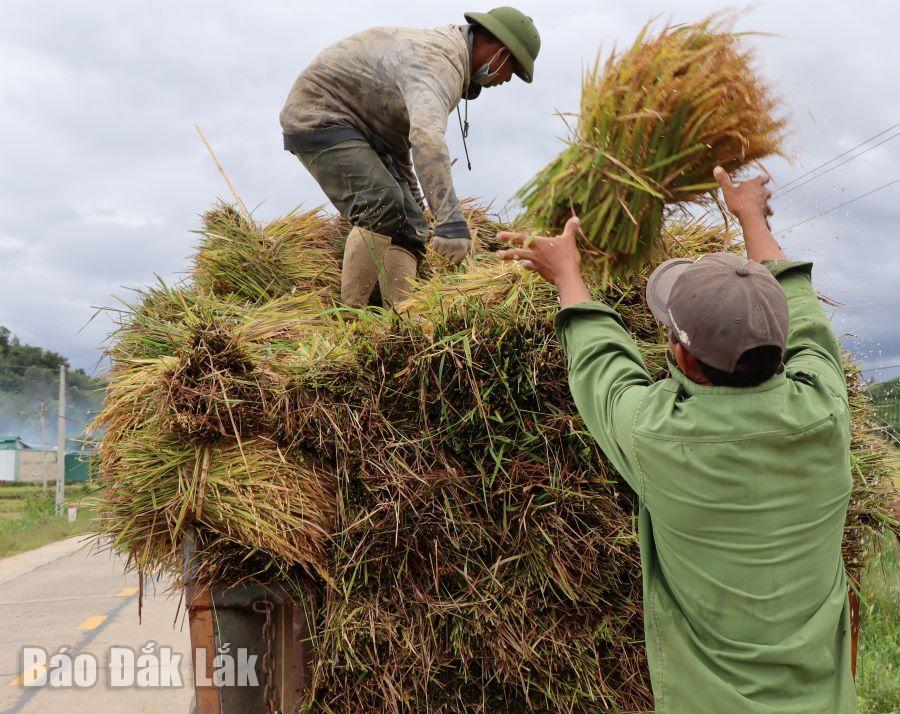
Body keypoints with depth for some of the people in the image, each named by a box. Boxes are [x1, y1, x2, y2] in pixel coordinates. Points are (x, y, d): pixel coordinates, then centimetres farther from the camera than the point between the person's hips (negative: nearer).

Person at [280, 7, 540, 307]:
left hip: (357, 129, 11)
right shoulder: (438, 63, -26)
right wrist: (451, 220, -54)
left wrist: (410, 190, 33)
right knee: (382, 207, -29)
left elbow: (400, 125, 24)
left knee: (409, 226, 5)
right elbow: (427, 137, -46)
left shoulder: (442, 46, 11)